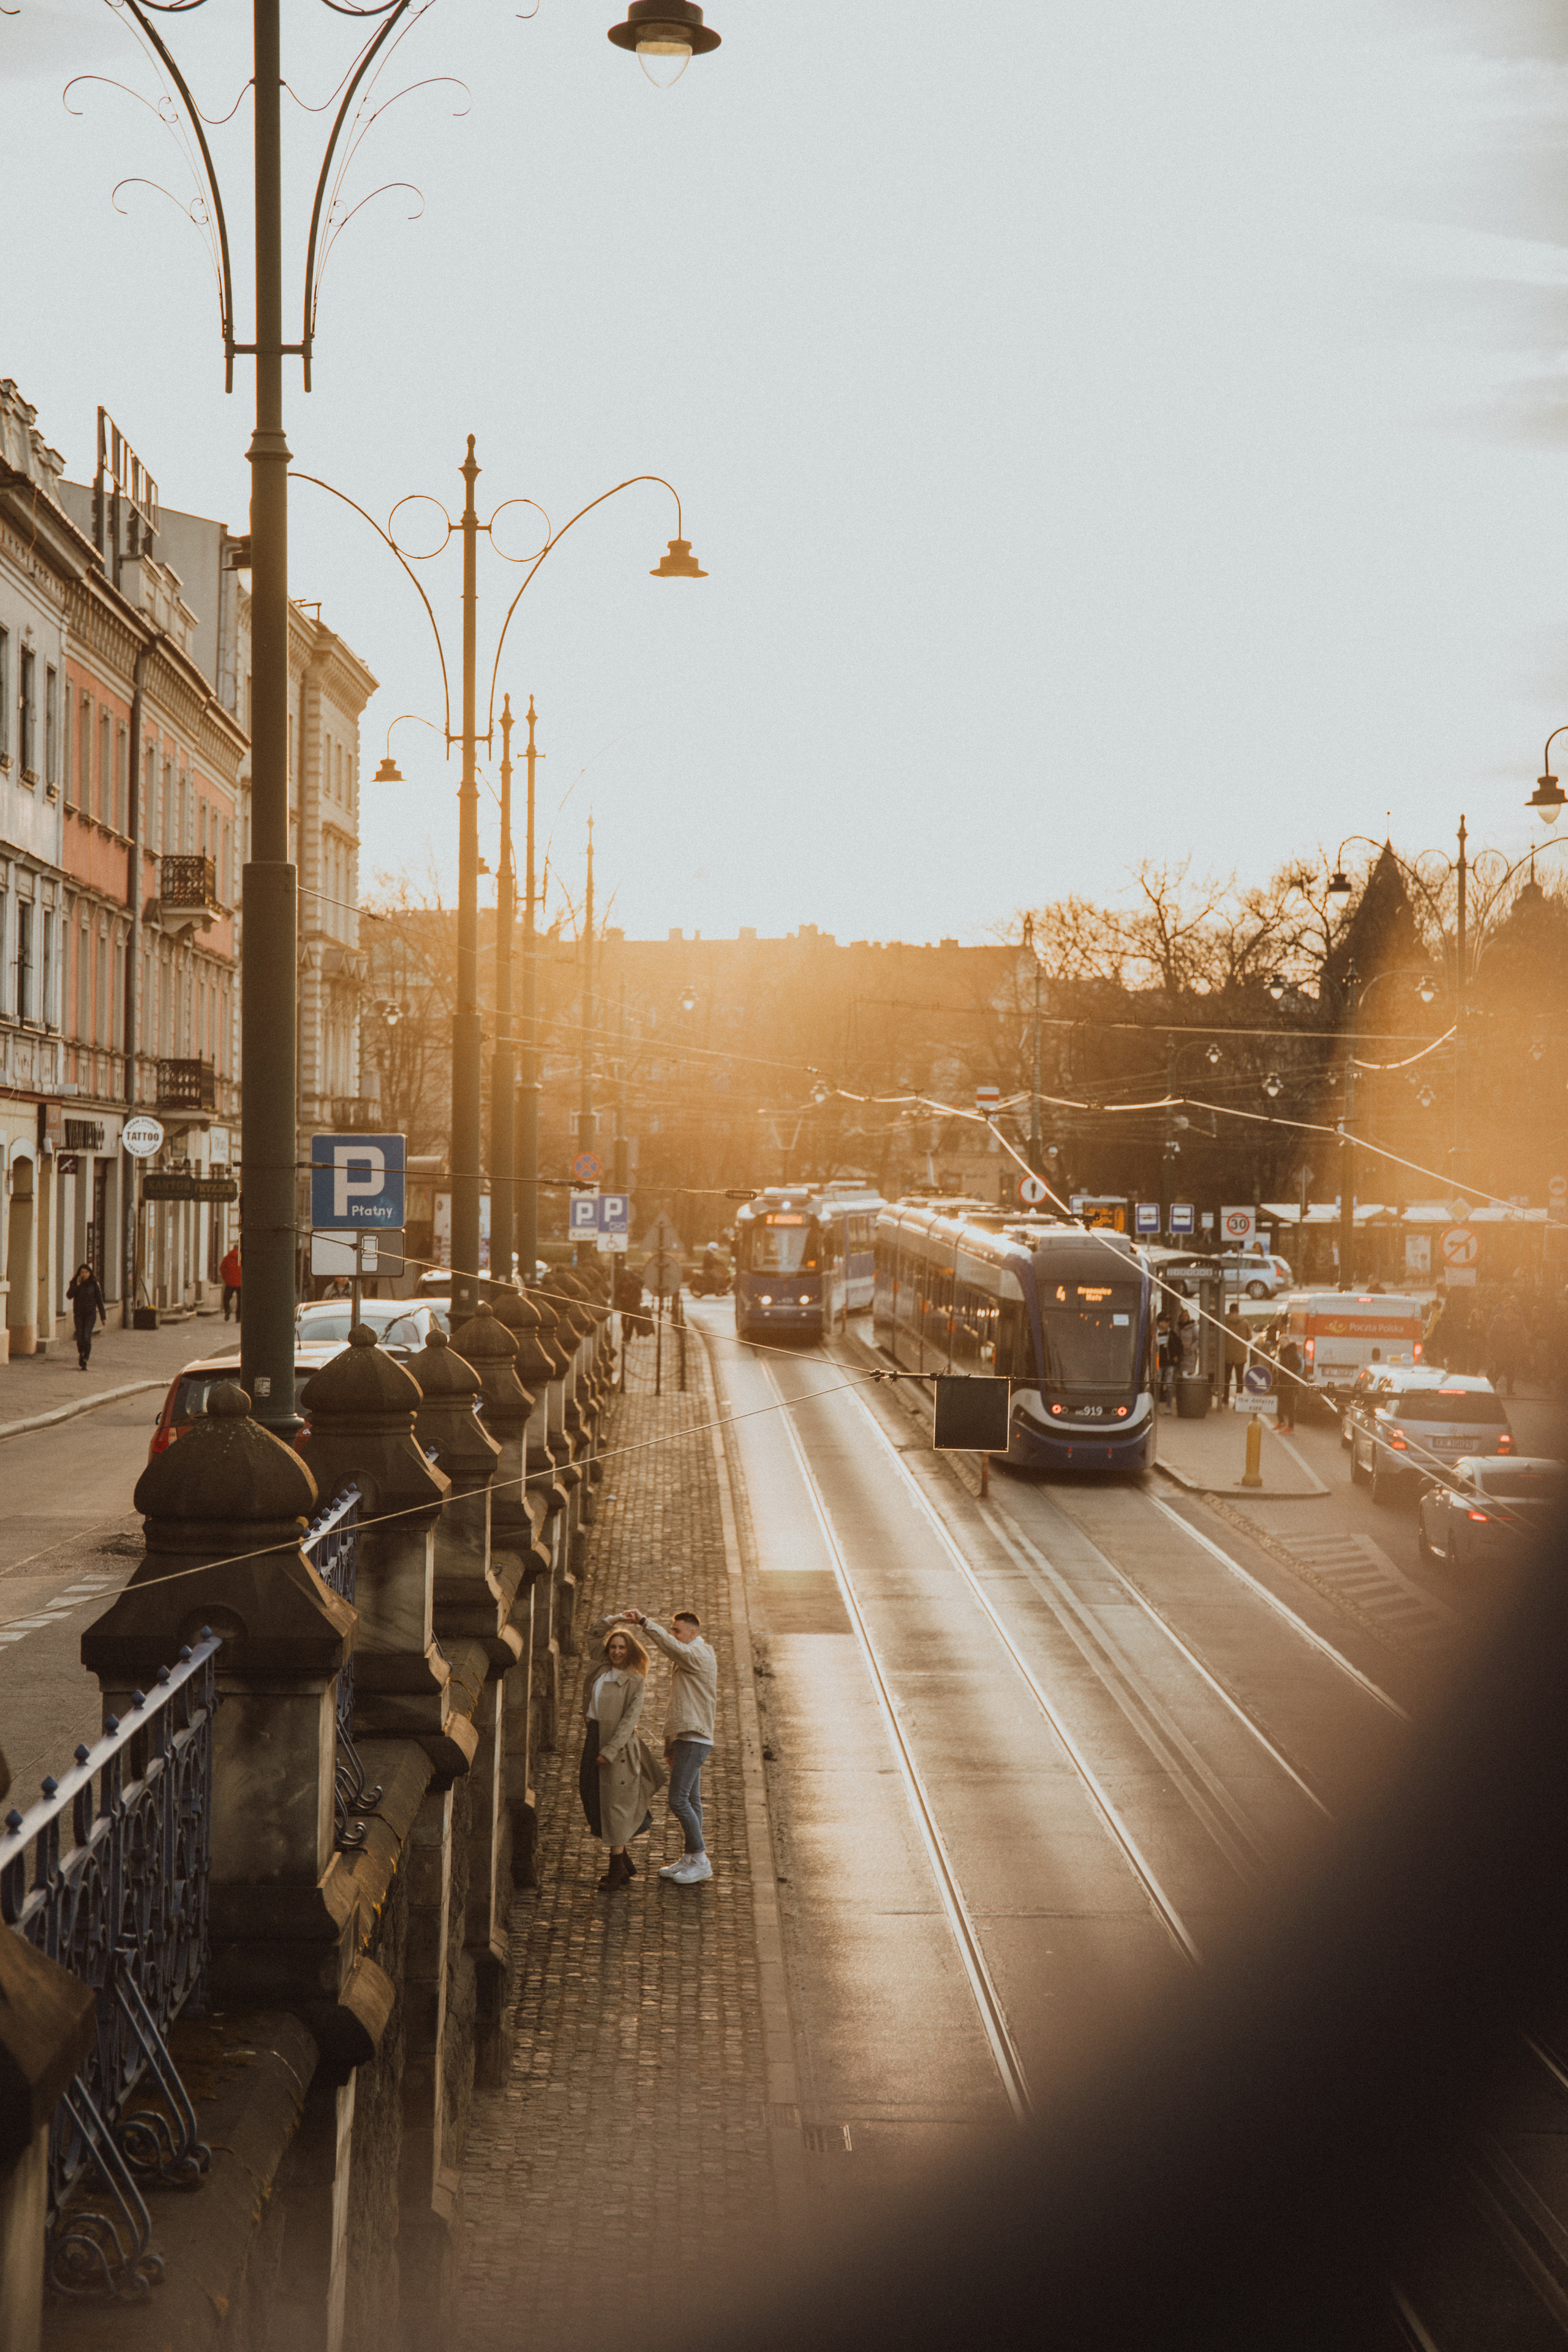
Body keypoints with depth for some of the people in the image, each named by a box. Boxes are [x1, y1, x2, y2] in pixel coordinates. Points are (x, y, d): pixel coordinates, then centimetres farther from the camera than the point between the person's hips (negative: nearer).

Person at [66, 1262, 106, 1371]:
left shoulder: (94, 1284, -2)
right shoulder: (75, 1283, 3)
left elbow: (99, 1300, 2)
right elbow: (69, 1296, -11)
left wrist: (103, 1316, 2)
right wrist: (76, 1285, -21)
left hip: (90, 1313, -2)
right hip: (78, 1314, 2)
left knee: (87, 1337, -15)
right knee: (80, 1337, 1)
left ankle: (85, 1362, -10)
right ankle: (81, 1354, 30)